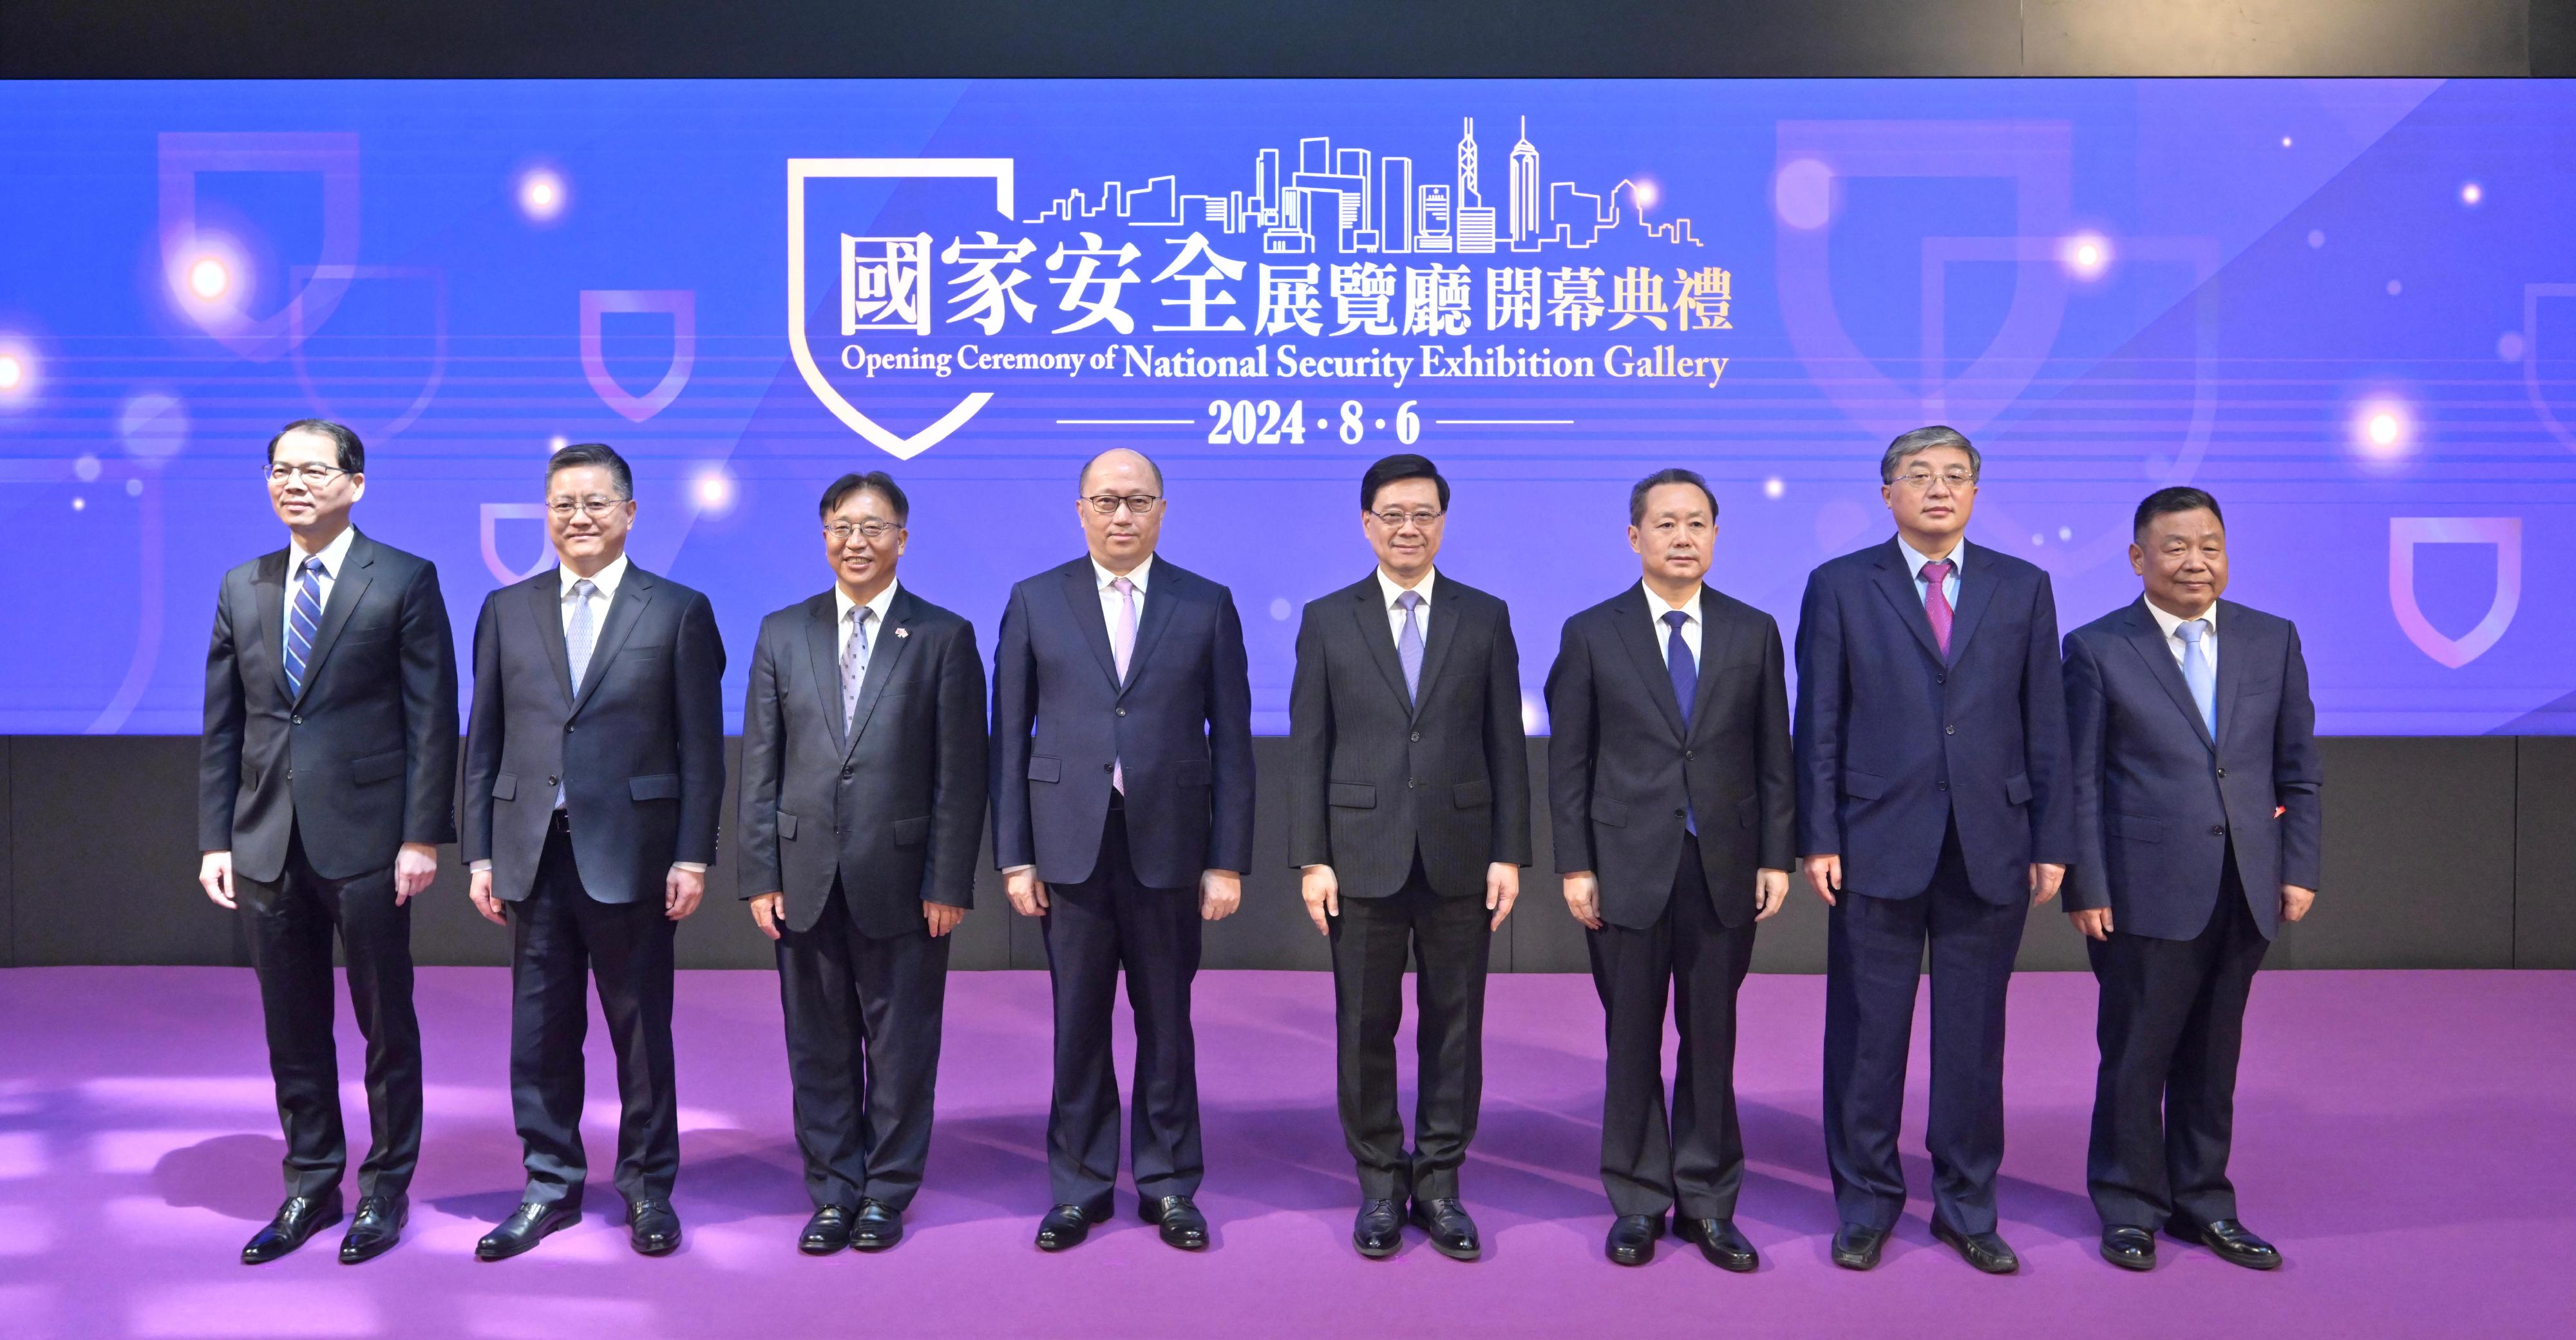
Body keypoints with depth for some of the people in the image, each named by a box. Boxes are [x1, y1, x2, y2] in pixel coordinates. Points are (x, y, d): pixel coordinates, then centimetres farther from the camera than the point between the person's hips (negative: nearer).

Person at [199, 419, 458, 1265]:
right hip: (267, 844, 4)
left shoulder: (405, 582, -3)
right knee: (292, 1028, 12)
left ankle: (387, 1188, 20)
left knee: (386, 1022, 6)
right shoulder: (242, 587, 11)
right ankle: (311, 1188, 25)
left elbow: (432, 719, -6)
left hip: (366, 839, -4)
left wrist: (421, 837, -11)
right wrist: (215, 840, 5)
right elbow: (222, 726, 11)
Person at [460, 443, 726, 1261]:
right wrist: (480, 854, 4)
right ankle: (551, 1186, 23)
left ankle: (649, 1188, 20)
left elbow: (701, 748, -2)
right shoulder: (506, 610, 10)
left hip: (631, 852, -3)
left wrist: (692, 856, -8)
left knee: (641, 1028, 7)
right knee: (541, 1030, 9)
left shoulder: (679, 612, 1)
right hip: (533, 854, 3)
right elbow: (484, 744, 10)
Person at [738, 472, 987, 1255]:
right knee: (819, 1050, 10)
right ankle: (833, 1192, 24)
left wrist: (949, 883, -7)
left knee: (901, 1050, 7)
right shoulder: (782, 633, 9)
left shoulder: (944, 638, 1)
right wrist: (760, 877, 1)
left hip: (903, 883, -2)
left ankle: (887, 1194, 22)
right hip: (806, 880, 3)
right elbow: (760, 768, 7)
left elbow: (960, 774, -2)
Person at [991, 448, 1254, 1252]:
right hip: (1070, 844, 0)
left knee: (1166, 1021, 9)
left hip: (1168, 843, 0)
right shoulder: (1035, 602, 5)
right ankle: (1081, 1186, 22)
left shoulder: (1208, 606, 4)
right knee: (1078, 1022, 8)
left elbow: (1230, 742, 2)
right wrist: (1014, 856, -1)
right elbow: (1011, 737, 4)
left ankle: (1168, 1185, 22)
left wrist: (1228, 861, -3)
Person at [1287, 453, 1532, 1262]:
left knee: (1453, 1027, 7)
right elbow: (1307, 748, 2)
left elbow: (1506, 743, 5)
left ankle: (1440, 1184, 21)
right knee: (1366, 1028, 6)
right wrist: (1311, 859, -4)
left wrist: (1510, 853, -1)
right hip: (1363, 855, 0)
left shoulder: (1485, 617, 7)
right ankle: (1379, 1186, 20)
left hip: (1459, 856, 1)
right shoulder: (1328, 619, 5)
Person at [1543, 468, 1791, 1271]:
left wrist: (1776, 858, 1)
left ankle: (1706, 1203, 21)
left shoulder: (1754, 633, 6)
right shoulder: (1592, 634, 1)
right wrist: (1575, 866, -5)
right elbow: (1569, 762, 0)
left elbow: (1773, 756, 6)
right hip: (1627, 869, -1)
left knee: (1712, 1040, 8)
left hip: (1724, 869, 1)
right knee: (1632, 1043, 7)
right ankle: (1638, 1203, 20)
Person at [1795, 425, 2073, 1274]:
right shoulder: (1840, 587, 3)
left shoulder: (2023, 588, 8)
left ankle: (1966, 1205, 24)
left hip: (1991, 849, 2)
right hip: (1878, 847, -1)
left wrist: (2052, 842, 2)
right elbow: (1819, 725, 0)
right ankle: (1866, 1205, 21)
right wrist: (1818, 839, -5)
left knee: (1975, 1037, 9)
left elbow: (2045, 725, 7)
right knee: (1867, 1036, 6)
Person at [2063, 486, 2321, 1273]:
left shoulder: (2274, 641, 8)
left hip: (2246, 893, 4)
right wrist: (2086, 889, -8)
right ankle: (2130, 1209, 20)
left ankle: (2201, 1202, 28)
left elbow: (2299, 769, 11)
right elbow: (2080, 782, -4)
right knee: (2135, 1057, 5)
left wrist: (2298, 870, 4)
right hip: (2145, 893, -3)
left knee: (2212, 1058, 14)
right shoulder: (2098, 649, -3)